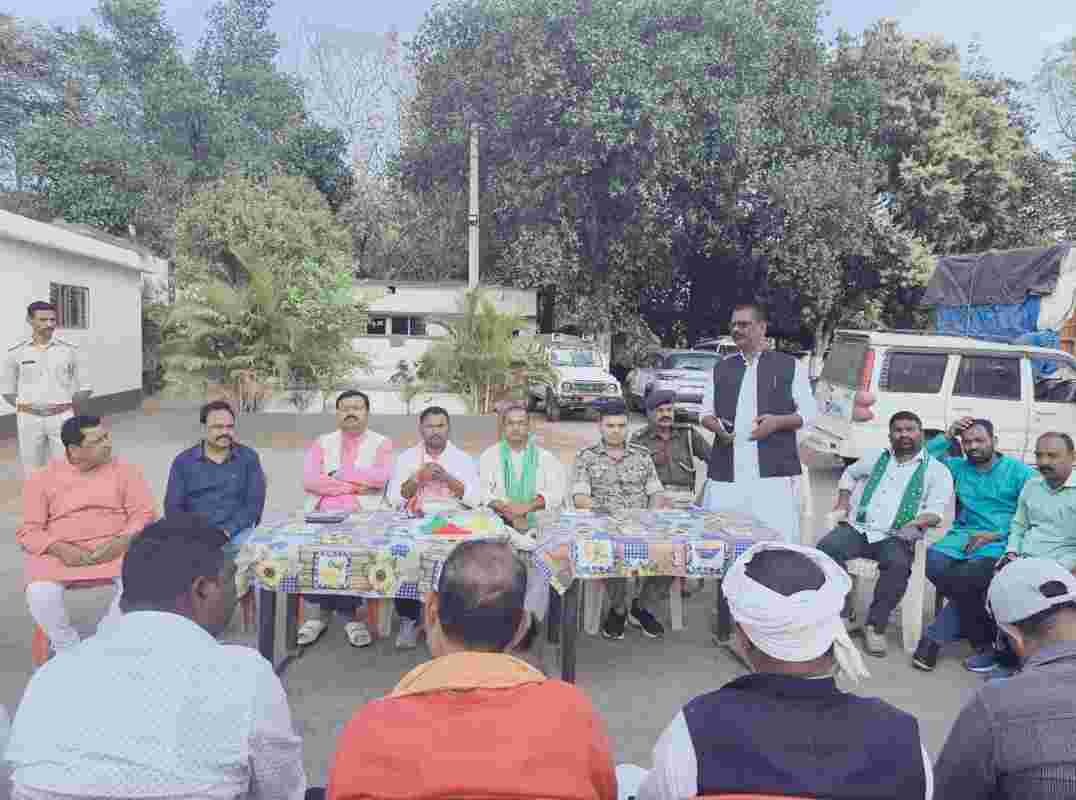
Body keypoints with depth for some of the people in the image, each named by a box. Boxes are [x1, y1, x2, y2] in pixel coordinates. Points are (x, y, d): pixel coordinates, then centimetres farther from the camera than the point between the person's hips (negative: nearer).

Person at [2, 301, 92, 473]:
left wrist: (65, 405, -2)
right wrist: (25, 407, 1)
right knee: (32, 472, 8)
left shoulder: (70, 350, -1)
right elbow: (7, 390, 10)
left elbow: (85, 388, 4)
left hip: (62, 418, -1)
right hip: (29, 419, 1)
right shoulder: (16, 352, 2)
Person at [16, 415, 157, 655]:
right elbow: (28, 530, 2)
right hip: (60, 553, 0)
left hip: (114, 548, 0)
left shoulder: (125, 471, 6)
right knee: (40, 594, -29)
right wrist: (58, 548, -17)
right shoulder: (41, 479, 6)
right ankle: (68, 649, -2)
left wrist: (122, 542, -17)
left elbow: (144, 515, 1)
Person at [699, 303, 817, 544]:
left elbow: (808, 412, 6)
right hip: (726, 472, 3)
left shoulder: (789, 366, 7)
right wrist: (716, 425, -4)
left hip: (775, 471, -3)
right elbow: (706, 412, 19)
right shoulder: (721, 368, 17)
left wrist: (777, 422, -12)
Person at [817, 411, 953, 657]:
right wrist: (843, 502, 17)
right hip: (857, 528, 3)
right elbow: (849, 474, 34)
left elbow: (936, 509, 0)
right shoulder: (877, 458, 20)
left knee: (898, 564, -36)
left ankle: (875, 625, -20)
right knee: (826, 548, -28)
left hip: (896, 538, -2)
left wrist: (918, 522, -22)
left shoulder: (936, 470, 10)